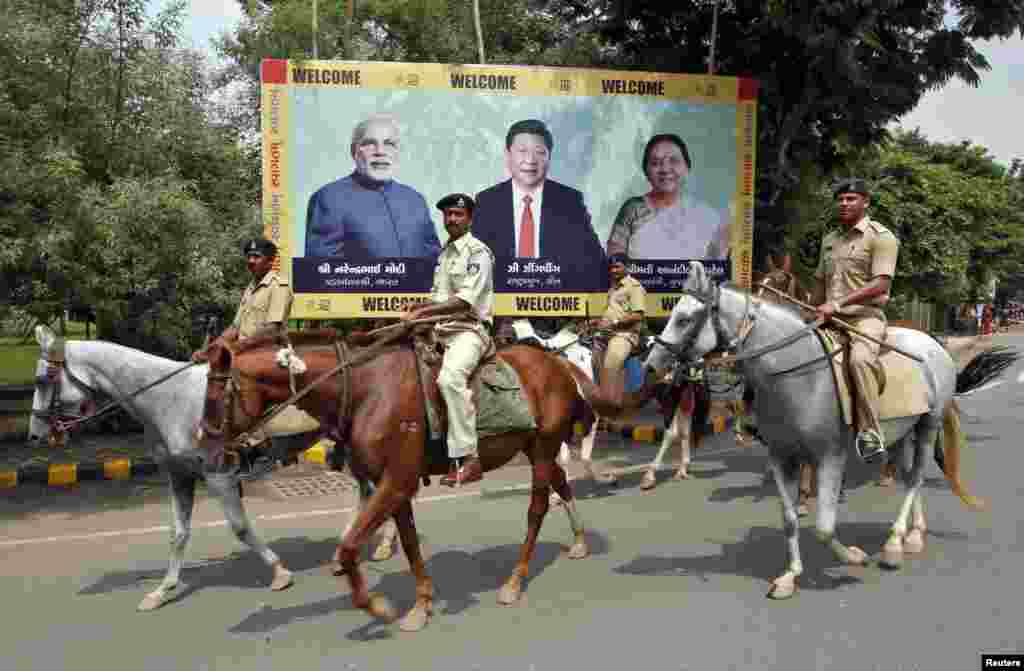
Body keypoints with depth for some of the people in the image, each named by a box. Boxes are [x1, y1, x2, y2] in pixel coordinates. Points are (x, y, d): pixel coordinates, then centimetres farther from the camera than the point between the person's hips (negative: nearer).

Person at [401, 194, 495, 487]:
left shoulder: (477, 251, -6)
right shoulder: (444, 254, 19)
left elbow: (465, 300, -17)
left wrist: (423, 312, -21)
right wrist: (414, 310, 3)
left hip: (470, 329, -9)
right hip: (442, 329, 9)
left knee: (450, 377, -33)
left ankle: (469, 459, -29)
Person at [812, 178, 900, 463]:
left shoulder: (881, 236, -3)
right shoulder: (830, 240, 19)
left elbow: (881, 284, -15)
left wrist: (838, 303, -22)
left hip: (865, 315, -7)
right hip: (831, 319, 8)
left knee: (859, 358, -36)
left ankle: (870, 434, -30)